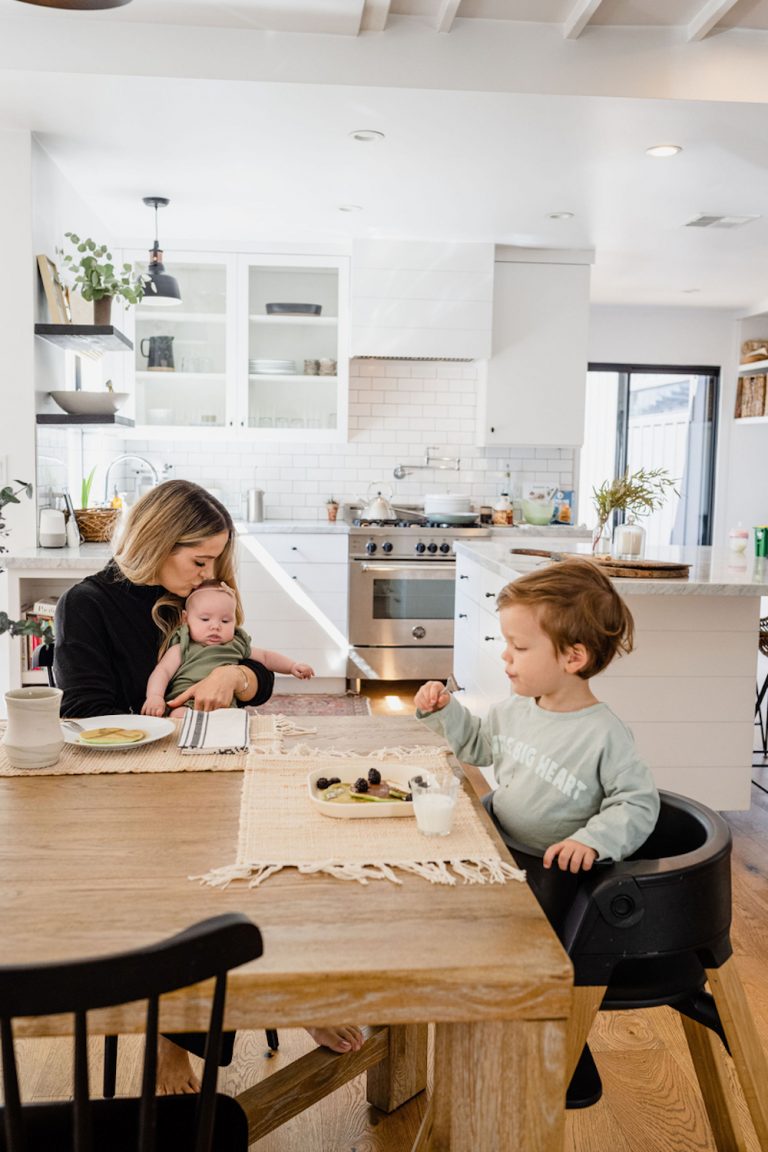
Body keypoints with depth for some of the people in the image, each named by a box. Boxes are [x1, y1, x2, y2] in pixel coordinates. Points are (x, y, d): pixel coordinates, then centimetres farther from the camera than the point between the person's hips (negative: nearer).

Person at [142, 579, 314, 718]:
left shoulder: (237, 645, 26)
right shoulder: (182, 649, 16)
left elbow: (265, 657, 36)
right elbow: (163, 671, 5)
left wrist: (292, 666, 23)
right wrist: (155, 696, -14)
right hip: (184, 704, -3)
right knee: (180, 715, -38)